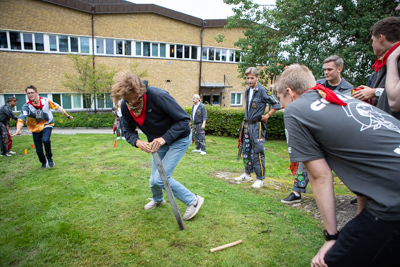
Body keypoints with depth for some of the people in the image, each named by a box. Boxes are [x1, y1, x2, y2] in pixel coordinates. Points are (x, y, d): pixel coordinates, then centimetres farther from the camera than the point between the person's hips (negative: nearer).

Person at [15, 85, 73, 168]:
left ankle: (49, 158, -6)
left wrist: (68, 116, 12)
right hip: (35, 128, 1)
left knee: (45, 140, -32)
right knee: (38, 150, 2)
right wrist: (18, 129, -47)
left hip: (47, 125, -1)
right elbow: (21, 118, -28)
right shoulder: (26, 106, -16)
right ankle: (43, 162, 35)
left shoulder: (46, 101, -12)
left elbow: (58, 107, 2)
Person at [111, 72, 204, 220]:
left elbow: (184, 119, -28)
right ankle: (158, 200, 49)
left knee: (160, 178, -14)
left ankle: (193, 200, 5)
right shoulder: (125, 106, -13)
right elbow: (128, 131, -2)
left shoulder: (158, 96, -32)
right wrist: (137, 141, -25)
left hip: (179, 139, -6)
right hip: (158, 142, 6)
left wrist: (164, 138, -35)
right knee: (153, 180, 13)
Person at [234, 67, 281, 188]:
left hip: (257, 125, -8)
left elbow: (277, 104, -11)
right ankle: (247, 174, 29)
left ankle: (260, 179, 5)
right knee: (246, 150, 14)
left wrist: (267, 116, -9)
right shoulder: (247, 91, 12)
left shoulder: (263, 91, -12)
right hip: (247, 125, 8)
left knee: (257, 152, -5)